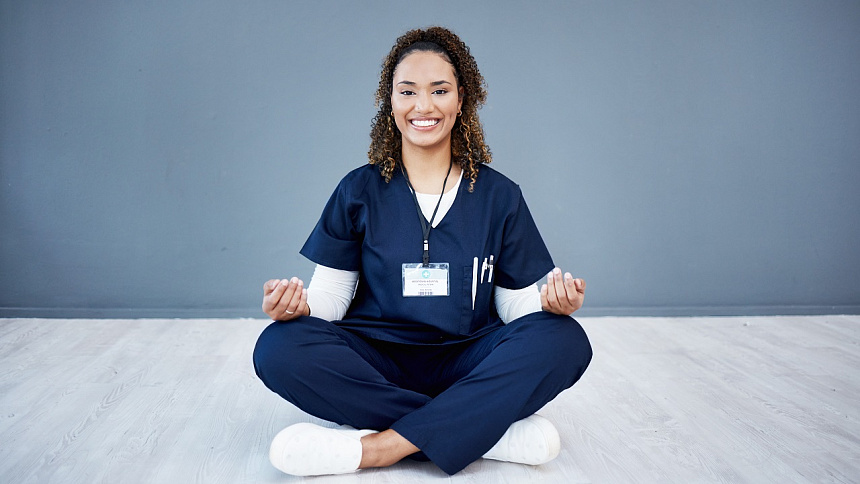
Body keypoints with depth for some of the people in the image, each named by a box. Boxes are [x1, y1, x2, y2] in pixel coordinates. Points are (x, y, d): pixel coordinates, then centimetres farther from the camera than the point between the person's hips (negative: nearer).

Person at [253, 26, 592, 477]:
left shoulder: (499, 195, 5)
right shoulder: (359, 191, 5)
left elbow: (517, 303, 4)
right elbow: (331, 294, 3)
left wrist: (552, 300, -18)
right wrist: (300, 304, -20)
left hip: (465, 365, 0)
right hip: (375, 363, 1)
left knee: (564, 340, -26)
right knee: (279, 348, -28)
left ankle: (373, 447, -30)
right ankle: (497, 428, -26)